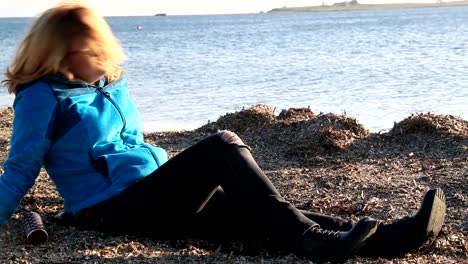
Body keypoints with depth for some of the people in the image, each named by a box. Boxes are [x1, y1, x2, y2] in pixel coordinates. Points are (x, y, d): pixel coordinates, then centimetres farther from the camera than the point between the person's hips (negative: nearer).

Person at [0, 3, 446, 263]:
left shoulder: (114, 86, 19)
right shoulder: (43, 97, -2)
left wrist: (177, 169, 26)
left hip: (151, 197, 7)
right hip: (112, 207, -7)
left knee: (254, 212, -17)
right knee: (222, 146, -26)